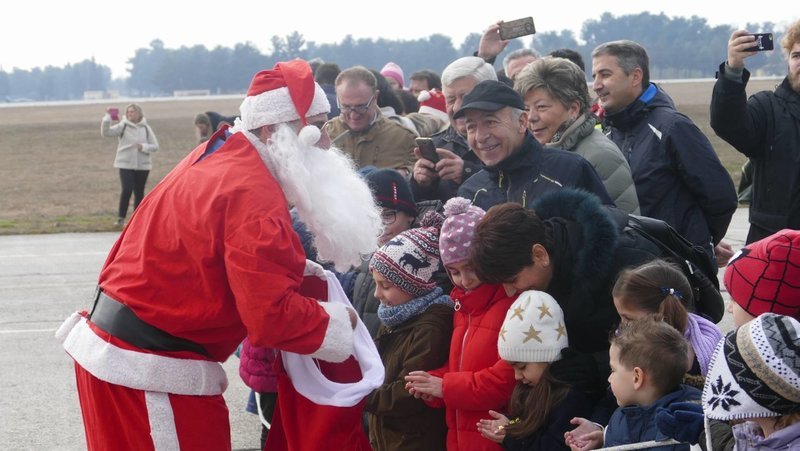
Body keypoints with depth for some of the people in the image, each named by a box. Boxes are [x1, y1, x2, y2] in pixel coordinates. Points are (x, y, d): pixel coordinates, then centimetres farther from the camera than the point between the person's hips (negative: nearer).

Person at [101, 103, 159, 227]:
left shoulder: (145, 128, 6)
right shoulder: (123, 126, -1)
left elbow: (155, 146, 6)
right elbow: (106, 132, -13)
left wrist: (143, 147, -12)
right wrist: (107, 117, -22)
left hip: (142, 165, 3)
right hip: (126, 164, -3)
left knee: (139, 193, 6)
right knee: (127, 190, -16)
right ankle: (121, 218, -9)